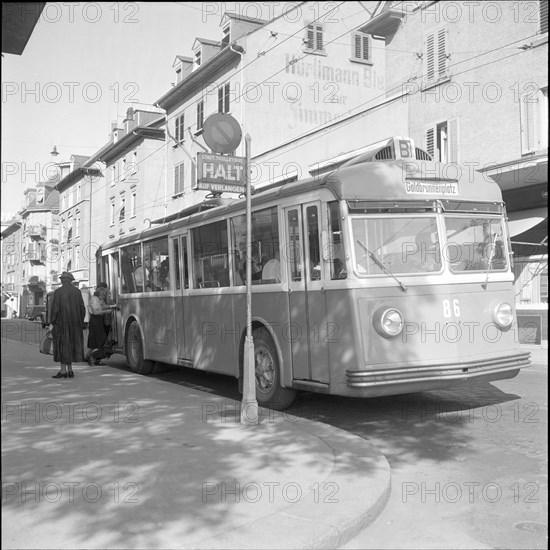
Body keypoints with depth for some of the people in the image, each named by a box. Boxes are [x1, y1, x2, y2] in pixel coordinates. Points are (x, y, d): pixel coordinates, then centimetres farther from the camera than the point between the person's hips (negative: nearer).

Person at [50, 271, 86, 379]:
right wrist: (80, 323, 11)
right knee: (71, 345, 11)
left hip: (61, 323, -4)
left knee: (62, 345, 1)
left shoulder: (58, 292, -8)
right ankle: (70, 370, 12)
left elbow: (55, 309, -11)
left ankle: (63, 371, -1)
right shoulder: (77, 292, 3)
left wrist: (53, 323, -4)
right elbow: (82, 308, 4)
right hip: (74, 324, 4)